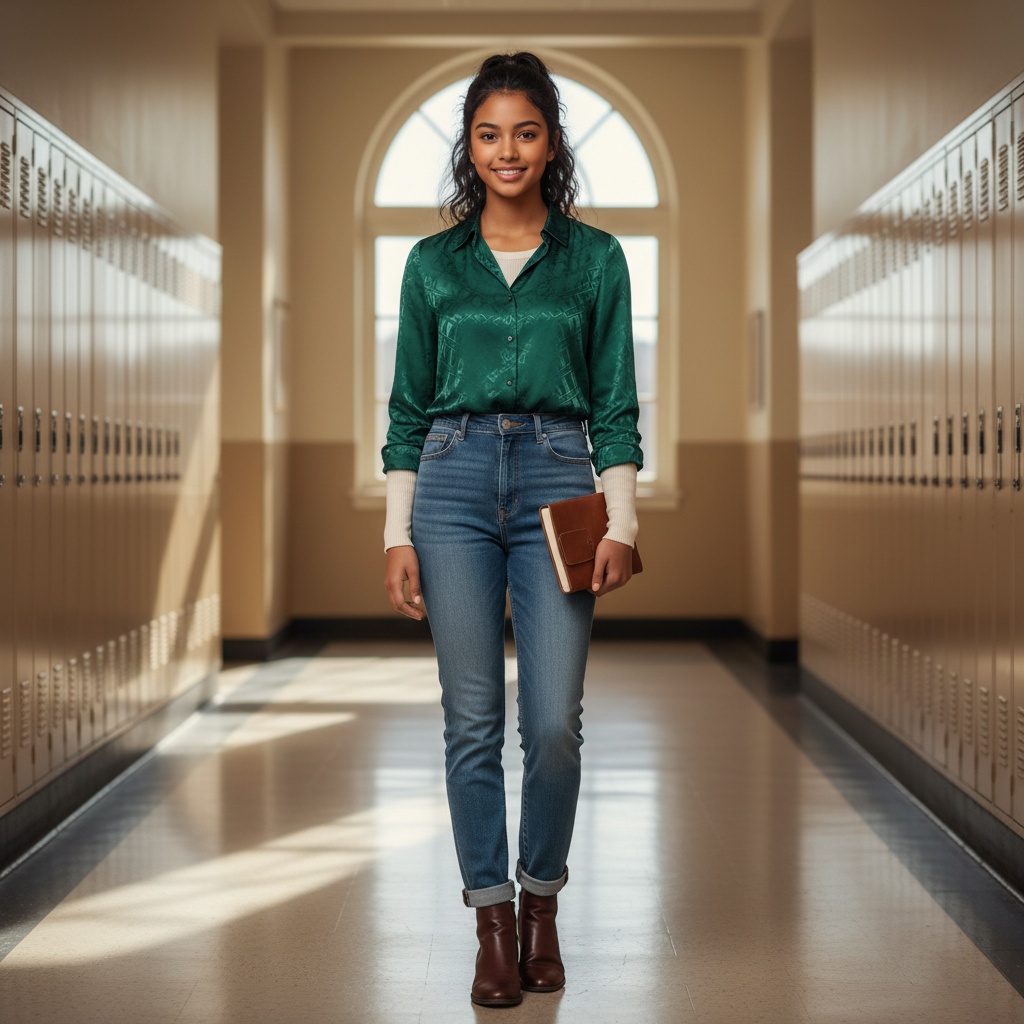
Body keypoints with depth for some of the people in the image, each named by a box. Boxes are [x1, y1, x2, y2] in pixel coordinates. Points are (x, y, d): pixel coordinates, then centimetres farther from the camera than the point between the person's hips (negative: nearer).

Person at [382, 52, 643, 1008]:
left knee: (553, 722, -4)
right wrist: (398, 534, 3)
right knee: (473, 719, 2)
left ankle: (541, 905, 19)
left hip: (557, 481, -1)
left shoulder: (596, 259, 8)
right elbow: (408, 408, 9)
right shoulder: (432, 263, 10)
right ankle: (494, 922, 14)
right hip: (455, 482, 1)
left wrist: (621, 524, -4)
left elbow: (615, 406, 6)